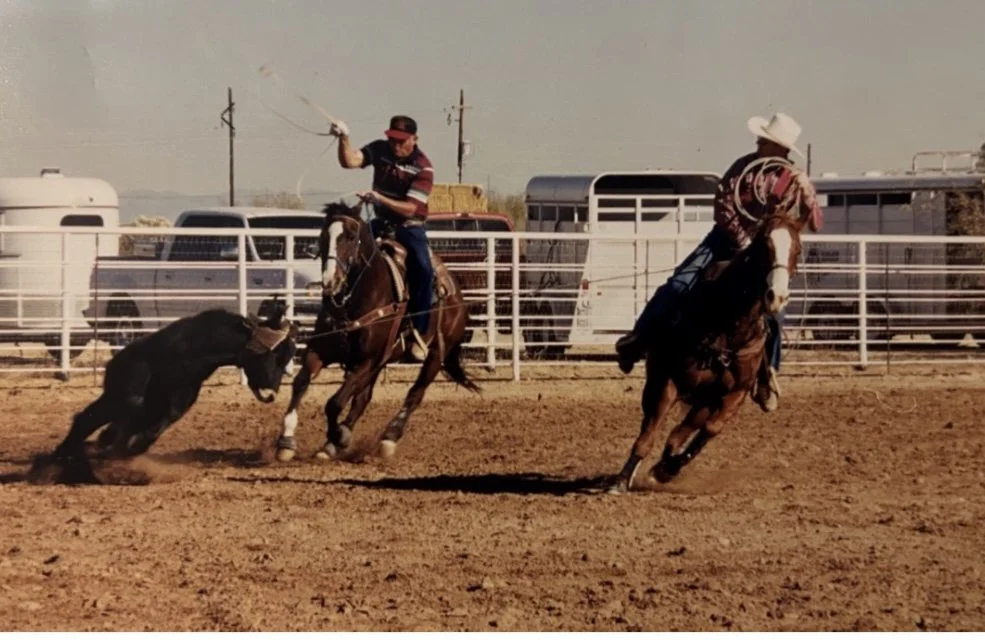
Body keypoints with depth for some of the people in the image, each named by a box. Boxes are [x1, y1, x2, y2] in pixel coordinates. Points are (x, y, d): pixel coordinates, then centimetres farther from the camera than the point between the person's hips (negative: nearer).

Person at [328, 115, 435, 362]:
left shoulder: (422, 167, -15)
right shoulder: (379, 150, -3)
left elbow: (410, 209, -21)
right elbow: (350, 161, -16)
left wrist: (379, 198, -34)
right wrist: (344, 139, -34)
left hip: (409, 227, -4)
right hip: (381, 223, 4)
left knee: (423, 269, -25)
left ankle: (418, 331, -16)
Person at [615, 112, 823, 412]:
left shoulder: (794, 181, -8)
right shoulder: (745, 165, -5)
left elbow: (815, 224, -11)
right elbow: (723, 202, -6)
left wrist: (807, 194, -27)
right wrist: (742, 238, -15)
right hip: (728, 238, 1)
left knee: (772, 312, -15)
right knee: (680, 284, -14)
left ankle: (767, 376, 2)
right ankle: (640, 339, -7)